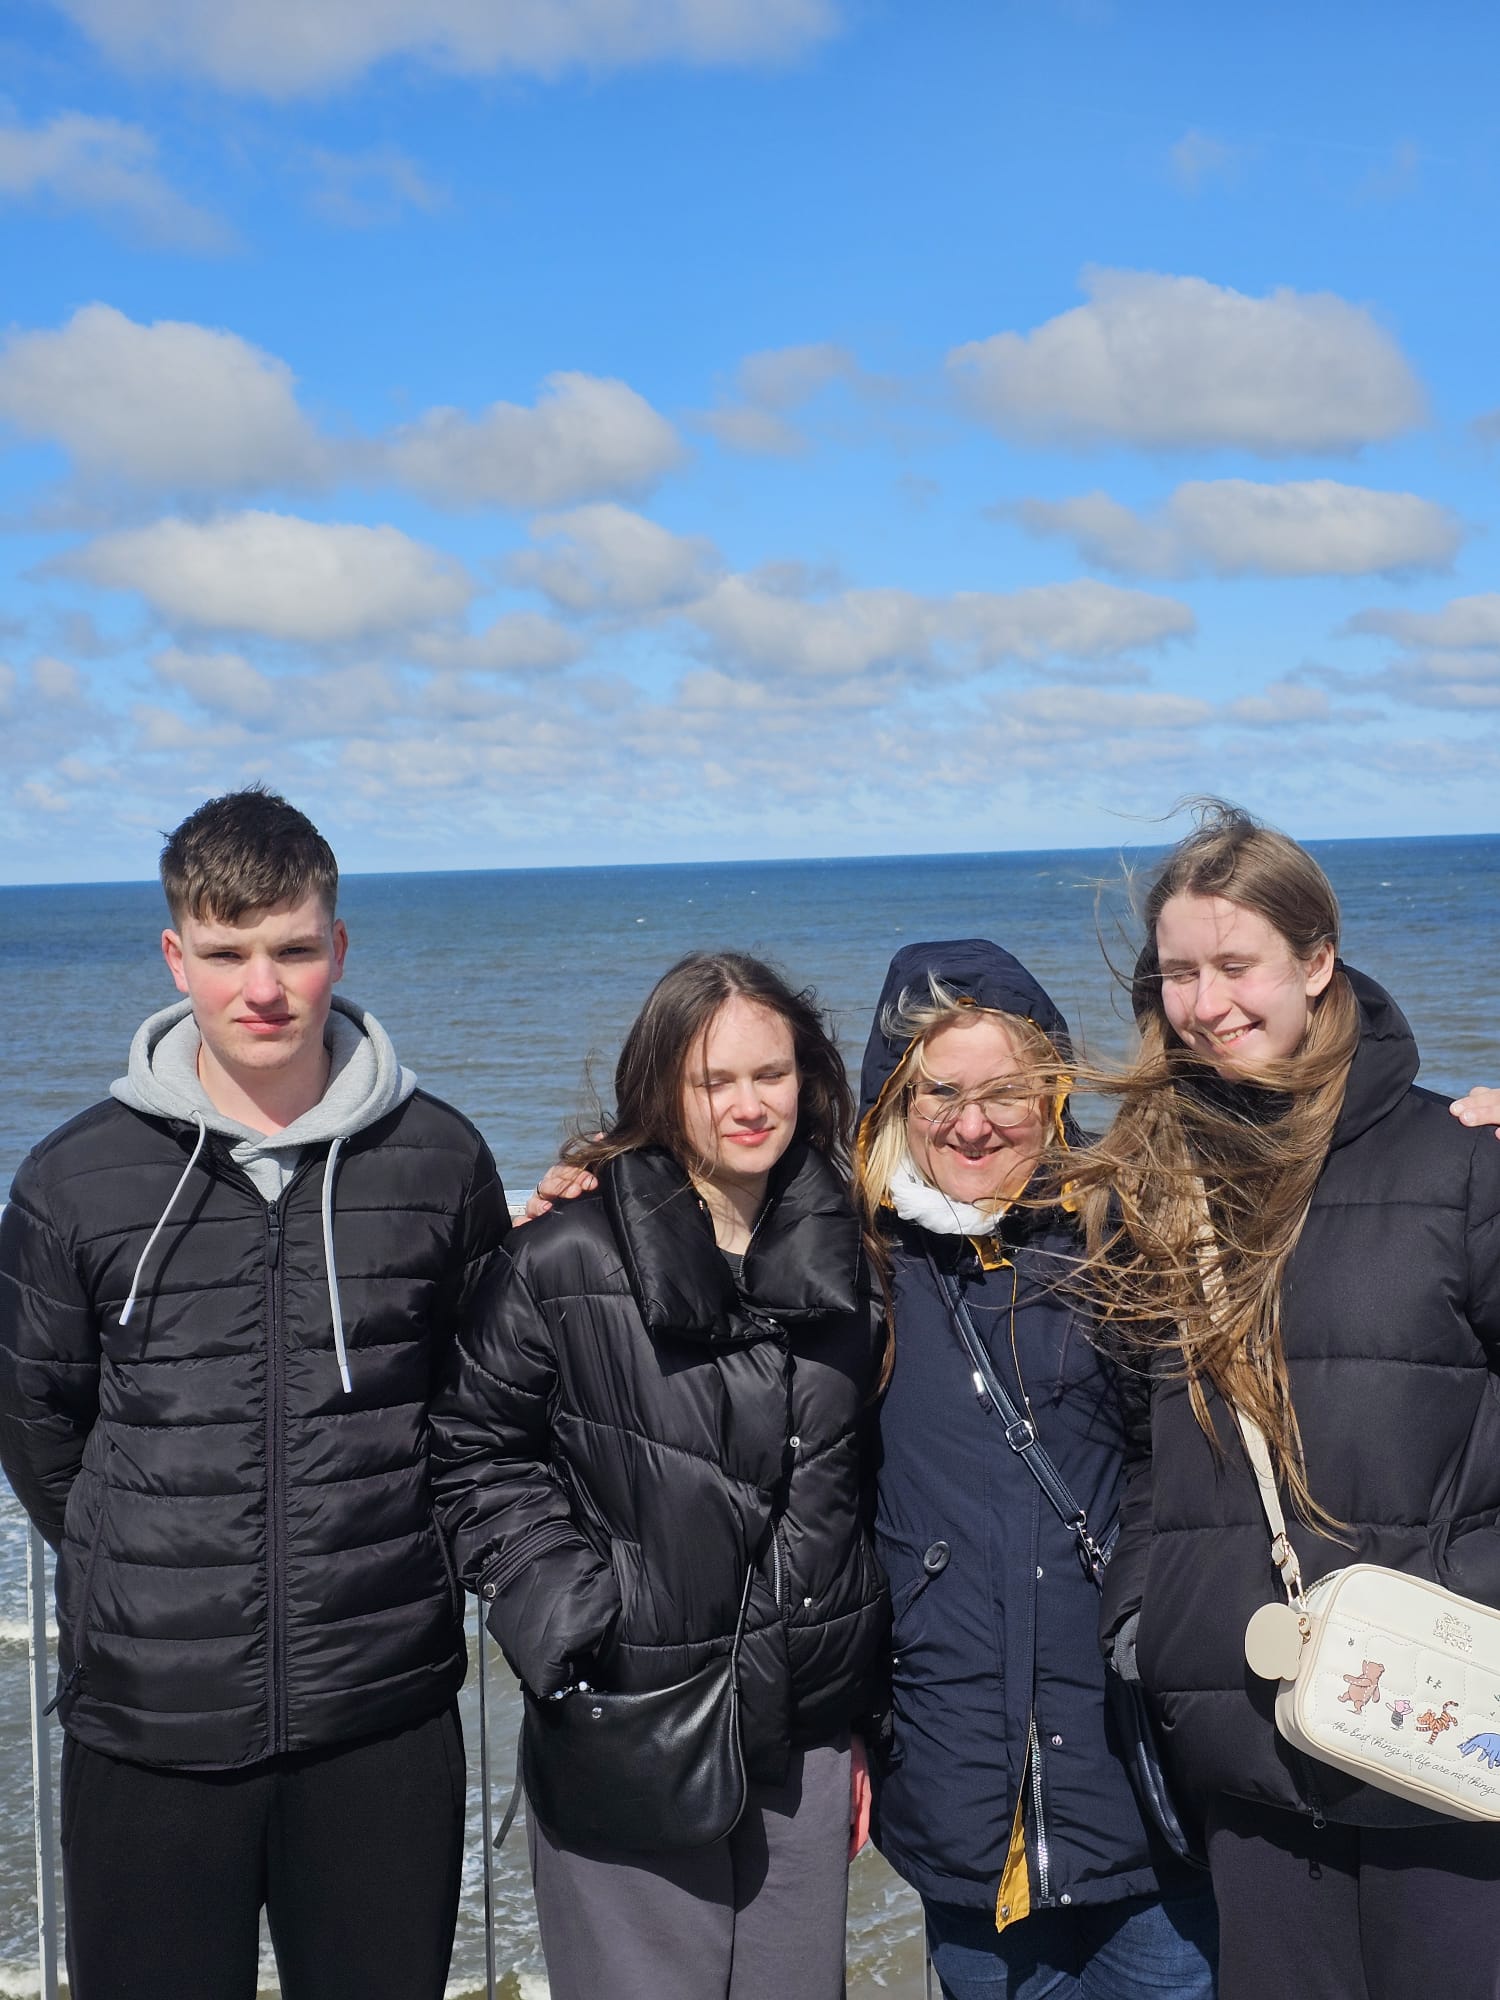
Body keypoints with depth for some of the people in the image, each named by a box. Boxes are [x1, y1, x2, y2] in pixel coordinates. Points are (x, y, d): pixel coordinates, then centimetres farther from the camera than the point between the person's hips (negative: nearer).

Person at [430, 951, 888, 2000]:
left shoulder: (846, 1258, 5)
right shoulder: (565, 1262, -9)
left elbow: (861, 1488, 12)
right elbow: (480, 1456, -2)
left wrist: (860, 1716, 14)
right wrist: (570, 1625, -12)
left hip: (804, 1738, 4)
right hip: (628, 1736, -4)